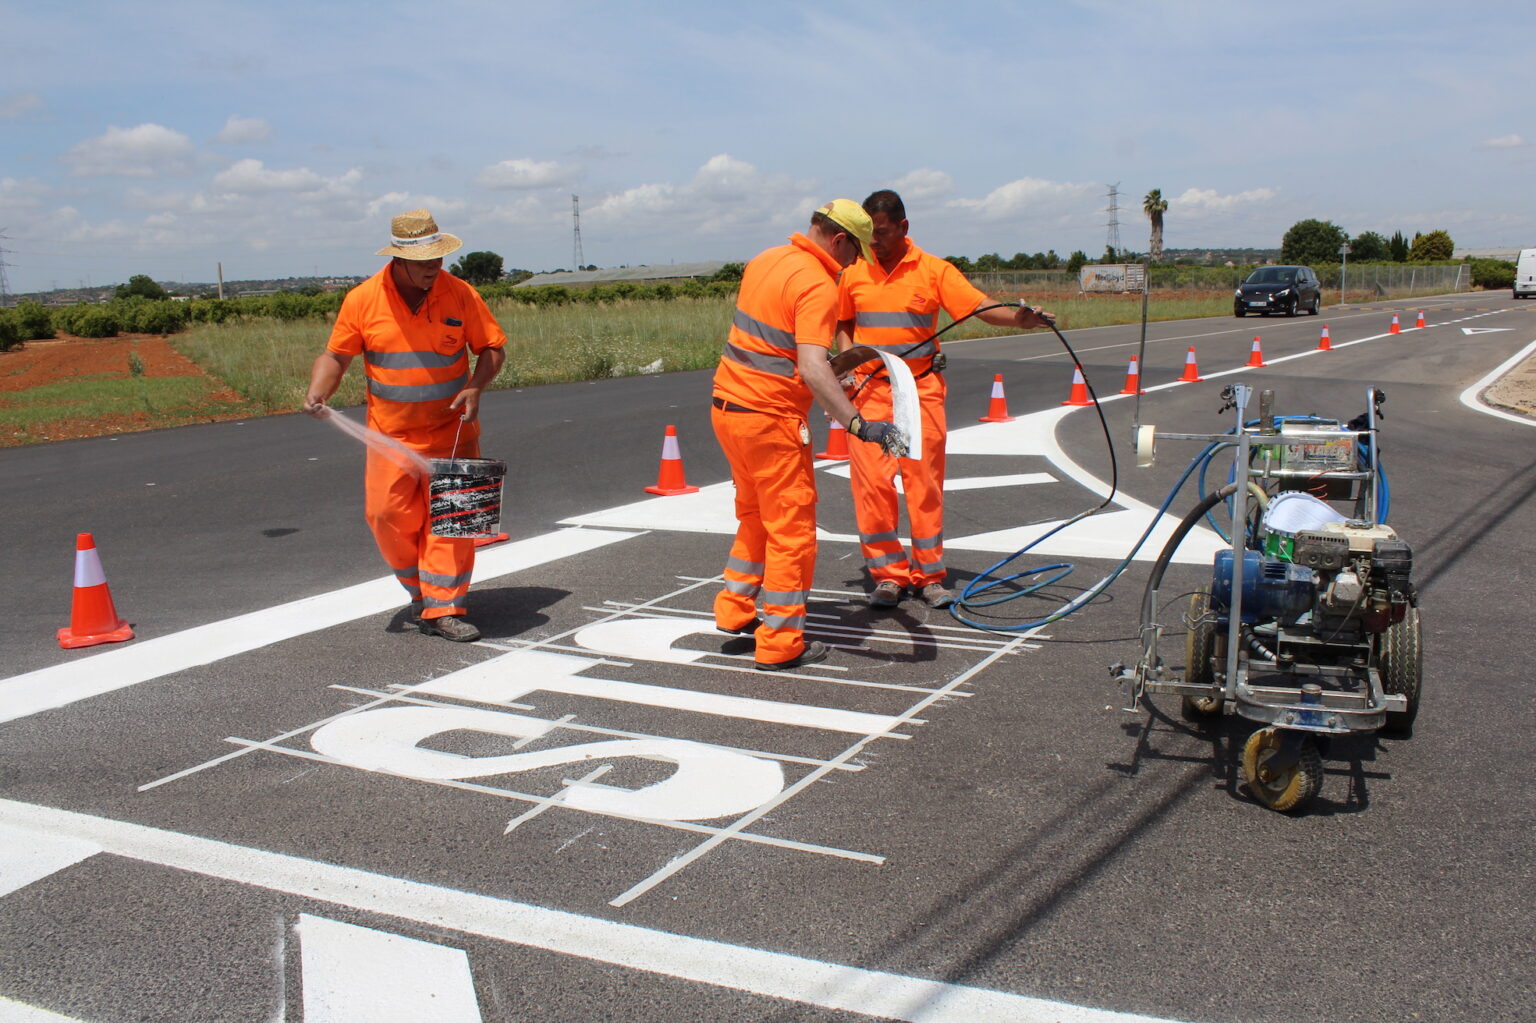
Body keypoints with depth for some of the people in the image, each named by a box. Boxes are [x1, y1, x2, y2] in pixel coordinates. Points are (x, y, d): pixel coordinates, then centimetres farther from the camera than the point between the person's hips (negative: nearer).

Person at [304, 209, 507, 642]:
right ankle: (423, 591, 24)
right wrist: (317, 394, -13)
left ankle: (444, 609, 0)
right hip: (390, 434, 1)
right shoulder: (362, 300, -5)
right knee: (388, 516, -1)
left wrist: (476, 387, -14)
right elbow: (335, 355, 4)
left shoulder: (460, 294, -5)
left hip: (451, 430, 0)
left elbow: (492, 348, 3)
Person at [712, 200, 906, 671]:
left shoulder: (765, 260, 9)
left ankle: (735, 610, 32)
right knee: (792, 530, 2)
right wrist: (859, 425, -38)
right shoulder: (818, 286, -18)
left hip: (727, 404, 9)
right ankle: (780, 645, 8)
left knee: (755, 516, 24)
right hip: (769, 419, -9)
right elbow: (812, 369, -31)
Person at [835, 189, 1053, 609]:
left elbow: (981, 306, -9)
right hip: (869, 389, 1)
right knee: (871, 480, -4)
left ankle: (929, 574, 14)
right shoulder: (854, 272, 6)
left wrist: (1019, 318, -27)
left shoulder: (934, 270, -1)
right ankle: (888, 573, 9)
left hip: (922, 389, -1)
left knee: (925, 480, 2)